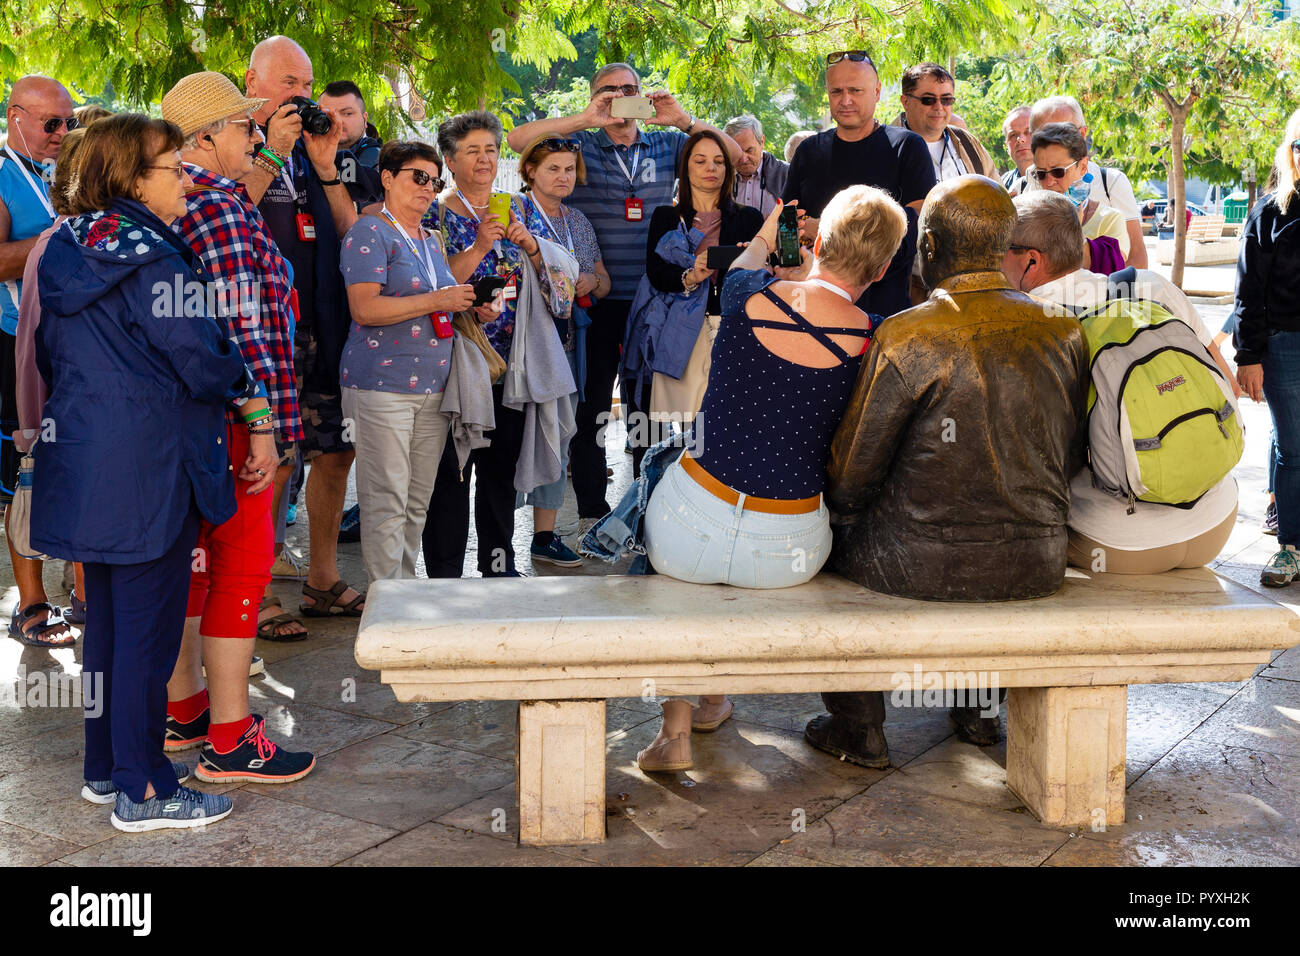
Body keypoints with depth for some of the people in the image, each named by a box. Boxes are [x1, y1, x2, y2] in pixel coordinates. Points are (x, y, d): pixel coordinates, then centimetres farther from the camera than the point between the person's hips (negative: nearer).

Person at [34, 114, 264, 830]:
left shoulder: (64, 252, 9)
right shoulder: (152, 258, -17)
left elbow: (49, 357, 17)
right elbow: (202, 360, -16)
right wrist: (256, 405, 1)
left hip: (84, 464, 9)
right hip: (151, 468, -9)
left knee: (106, 620, 18)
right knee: (148, 627, 0)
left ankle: (104, 769, 29)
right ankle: (143, 793, 8)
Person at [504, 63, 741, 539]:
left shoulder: (665, 146, 9)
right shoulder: (579, 144, 2)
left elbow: (733, 153, 6)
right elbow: (518, 138, -11)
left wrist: (684, 120, -10)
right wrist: (586, 120, -20)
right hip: (595, 301, -2)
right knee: (591, 408, 5)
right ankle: (591, 511, 14)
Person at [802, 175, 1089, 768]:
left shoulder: (905, 337, -15)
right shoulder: (1064, 331, -1)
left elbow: (849, 480, -8)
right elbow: (1071, 460, 10)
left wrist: (841, 501, 14)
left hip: (925, 565, -5)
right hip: (1037, 566, 5)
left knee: (829, 540, 24)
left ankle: (858, 731, 32)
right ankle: (976, 707, 44)